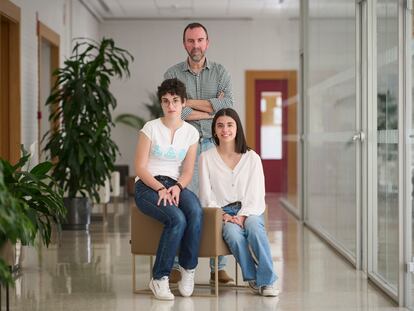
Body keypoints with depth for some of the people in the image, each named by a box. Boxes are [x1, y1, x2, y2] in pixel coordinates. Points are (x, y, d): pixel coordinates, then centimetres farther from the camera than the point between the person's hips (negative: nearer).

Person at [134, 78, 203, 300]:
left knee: (195, 211, -33)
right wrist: (160, 188, -20)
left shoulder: (191, 132, 7)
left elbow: (187, 172, 6)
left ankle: (188, 269, -16)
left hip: (175, 185, 3)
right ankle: (159, 278, -19)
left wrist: (177, 187, -15)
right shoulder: (151, 128, -3)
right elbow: (140, 168, -6)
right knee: (177, 218, -33)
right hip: (147, 186, -3)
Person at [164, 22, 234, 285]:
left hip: (214, 145, 1)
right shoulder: (173, 74, 5)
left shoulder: (221, 72, 10)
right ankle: (178, 265, 1)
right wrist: (212, 109, -7)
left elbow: (228, 105, -7)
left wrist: (190, 102, -8)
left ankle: (219, 268, 6)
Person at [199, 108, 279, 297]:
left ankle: (266, 281, -33)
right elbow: (206, 196, 3)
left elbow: (256, 195, 1)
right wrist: (223, 216, -13)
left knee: (254, 226, -35)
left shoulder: (252, 157, 7)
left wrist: (242, 216, -15)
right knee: (233, 233, -34)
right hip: (222, 212, 0)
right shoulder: (206, 158, 6)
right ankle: (253, 279, -21)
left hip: (249, 211, 0)